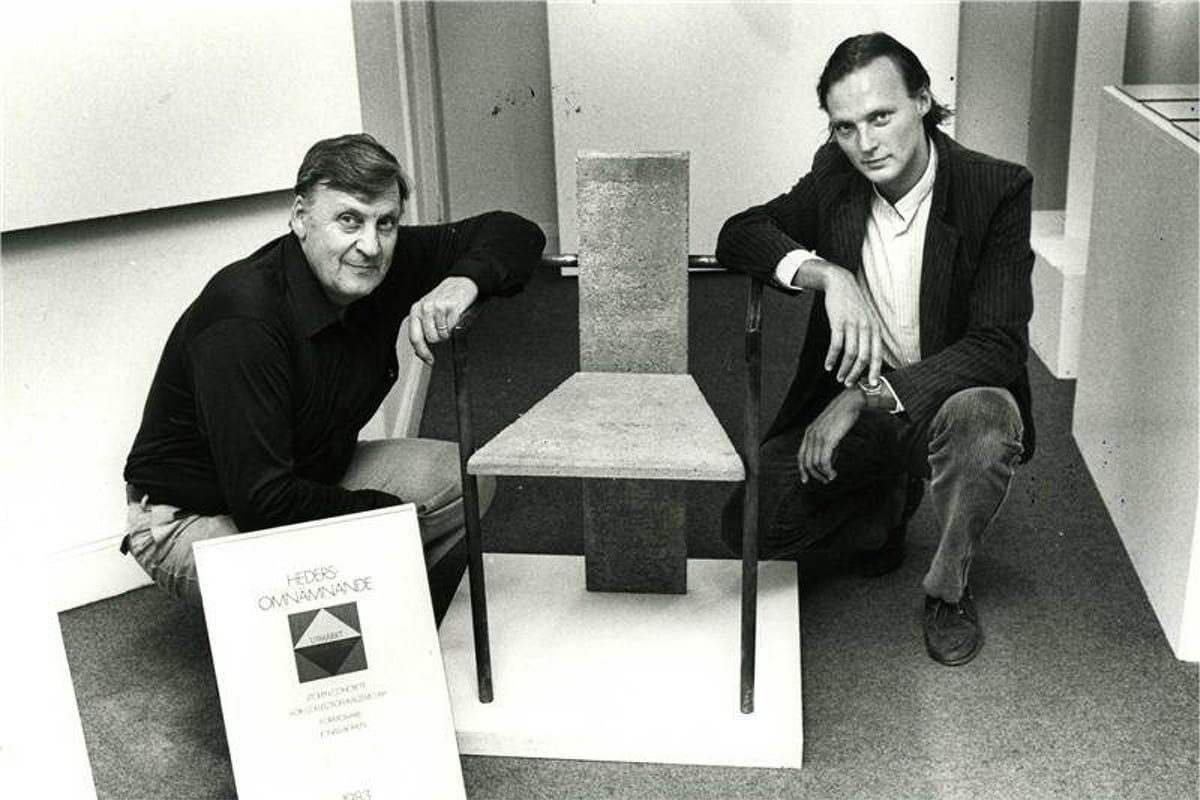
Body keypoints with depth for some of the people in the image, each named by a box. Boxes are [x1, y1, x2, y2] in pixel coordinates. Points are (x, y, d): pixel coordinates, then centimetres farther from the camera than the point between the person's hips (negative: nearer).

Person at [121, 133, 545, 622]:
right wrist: (387, 514, -20)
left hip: (311, 479, 7)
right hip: (193, 520, -7)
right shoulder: (241, 320, -33)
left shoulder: (385, 268, -12)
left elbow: (517, 233, -1)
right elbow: (261, 500, -33)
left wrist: (463, 280, -24)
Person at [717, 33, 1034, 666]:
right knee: (749, 527, -16)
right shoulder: (836, 175, -4)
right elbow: (738, 234, -5)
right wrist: (828, 275, -26)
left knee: (982, 418, -39)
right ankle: (883, 507, 17)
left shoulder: (998, 190, -17)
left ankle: (947, 589, -10)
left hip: (946, 397, -3)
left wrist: (866, 397, -35)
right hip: (849, 403, 3)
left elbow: (1000, 346, -24)